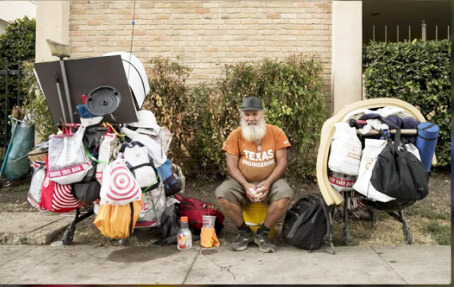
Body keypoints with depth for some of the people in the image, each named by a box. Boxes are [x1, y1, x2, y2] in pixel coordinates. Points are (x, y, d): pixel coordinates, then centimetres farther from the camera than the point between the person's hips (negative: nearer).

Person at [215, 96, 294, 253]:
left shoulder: (276, 132, -1)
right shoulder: (236, 135, -2)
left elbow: (282, 162, -5)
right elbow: (231, 165, -6)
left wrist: (268, 182, -20)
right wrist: (246, 185, -22)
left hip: (269, 182, 0)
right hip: (242, 182, 0)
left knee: (285, 193, -31)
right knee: (222, 193, -28)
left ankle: (263, 234, -8)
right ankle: (244, 232, -5)